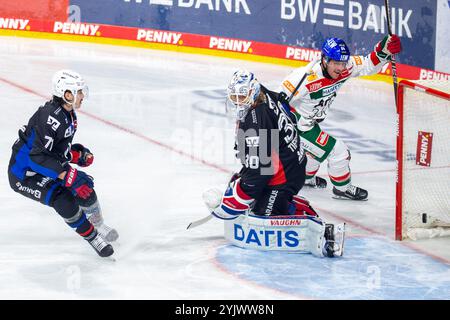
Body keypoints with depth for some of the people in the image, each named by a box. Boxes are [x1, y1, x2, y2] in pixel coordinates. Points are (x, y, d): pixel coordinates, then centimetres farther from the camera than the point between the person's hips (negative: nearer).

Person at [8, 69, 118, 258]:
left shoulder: (69, 114, 2)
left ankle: (99, 226, 31)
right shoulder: (51, 117, -30)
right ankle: (92, 237, -3)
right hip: (24, 173, -9)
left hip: (46, 166, 9)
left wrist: (77, 153, -1)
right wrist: (67, 176, -38)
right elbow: (38, 157, -35)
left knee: (84, 187, 5)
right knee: (64, 201, -23)